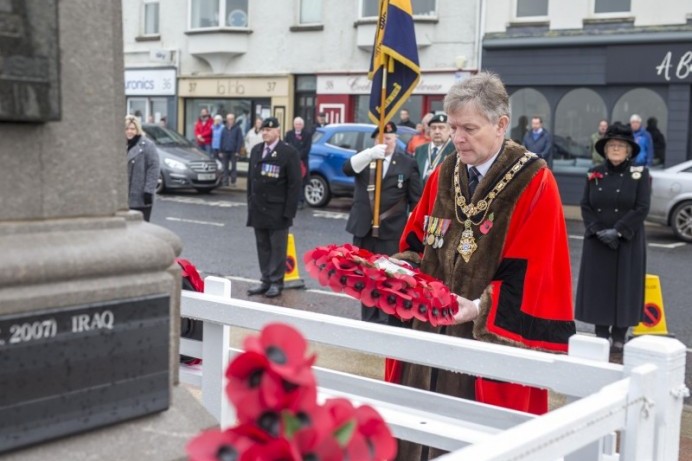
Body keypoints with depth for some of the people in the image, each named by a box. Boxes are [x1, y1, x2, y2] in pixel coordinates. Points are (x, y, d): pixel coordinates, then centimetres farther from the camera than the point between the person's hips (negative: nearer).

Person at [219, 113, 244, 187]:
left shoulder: (237, 129, 1)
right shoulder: (224, 129, 13)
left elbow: (240, 140, -3)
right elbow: (221, 140, 13)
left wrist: (237, 151, -10)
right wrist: (221, 151, 6)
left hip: (233, 152, -4)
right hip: (225, 151, 4)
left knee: (233, 167, 0)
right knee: (225, 167, 5)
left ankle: (233, 182, 3)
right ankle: (225, 181, 9)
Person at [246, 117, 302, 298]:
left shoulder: (289, 153, -7)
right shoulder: (256, 150, 13)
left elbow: (295, 184, -9)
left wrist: (289, 212, -12)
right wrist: (251, 204, 13)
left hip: (277, 210, -6)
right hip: (258, 208, 6)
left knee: (277, 248, 1)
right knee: (262, 247, 10)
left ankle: (276, 282, 8)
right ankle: (266, 281, 17)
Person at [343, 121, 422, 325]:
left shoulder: (408, 163, 2)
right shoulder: (364, 157, 9)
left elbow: (416, 199, 2)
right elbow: (347, 169, -14)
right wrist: (370, 153, -27)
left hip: (391, 231, -3)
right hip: (364, 229, 4)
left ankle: (390, 323, 0)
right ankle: (368, 320, 23)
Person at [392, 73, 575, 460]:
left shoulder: (535, 183, -11)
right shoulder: (444, 176, 8)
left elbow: (533, 275, -15)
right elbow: (416, 243, 13)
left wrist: (480, 308, -24)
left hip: (493, 339, -5)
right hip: (431, 330, 6)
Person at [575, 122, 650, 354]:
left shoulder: (640, 174, -1)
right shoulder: (595, 174, 7)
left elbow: (642, 208, -8)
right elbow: (586, 206, 4)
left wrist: (617, 231, -16)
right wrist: (599, 230, -11)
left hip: (628, 243, -3)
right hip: (597, 242, 3)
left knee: (624, 287, 0)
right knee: (598, 286, 4)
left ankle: (619, 337, 8)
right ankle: (601, 335, 13)